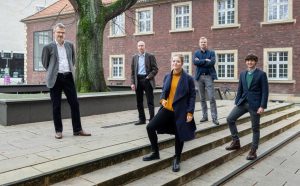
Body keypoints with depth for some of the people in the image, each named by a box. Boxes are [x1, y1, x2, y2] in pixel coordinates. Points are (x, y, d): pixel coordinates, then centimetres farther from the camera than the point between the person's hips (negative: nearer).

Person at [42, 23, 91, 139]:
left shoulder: (70, 45, 9)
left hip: (68, 77, 3)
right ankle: (58, 131, 14)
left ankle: (77, 129, 12)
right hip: (55, 79, -3)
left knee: (74, 103, 3)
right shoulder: (49, 47, -2)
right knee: (56, 106, 3)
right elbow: (45, 63, 8)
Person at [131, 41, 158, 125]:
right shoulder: (134, 57, 12)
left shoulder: (150, 56, 1)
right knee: (139, 102, 8)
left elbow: (155, 69, -2)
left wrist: (149, 77, -13)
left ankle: (152, 119, 2)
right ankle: (141, 119, 18)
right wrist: (132, 83, 2)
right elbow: (133, 71, 10)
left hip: (147, 80, -4)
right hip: (138, 80, 4)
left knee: (150, 101, -2)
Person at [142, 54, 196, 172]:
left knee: (179, 135, 5)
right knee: (150, 127, 0)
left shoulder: (188, 78, -6)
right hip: (167, 109, 5)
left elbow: (192, 96, -5)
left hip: (180, 111, -4)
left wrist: (190, 112, -11)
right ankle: (155, 153, 19)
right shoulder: (167, 77, 6)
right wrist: (162, 99, -7)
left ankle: (177, 159, 28)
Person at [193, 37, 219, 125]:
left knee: (212, 98, -7)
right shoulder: (196, 53, 10)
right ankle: (204, 116, 18)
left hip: (208, 76, -3)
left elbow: (212, 62, -13)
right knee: (202, 98, 8)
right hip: (199, 76, 3)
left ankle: (214, 118, -3)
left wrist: (200, 62, -9)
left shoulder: (211, 52, 5)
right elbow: (195, 62, -9)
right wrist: (205, 60, -12)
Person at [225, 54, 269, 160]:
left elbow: (265, 91, -8)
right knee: (230, 119, -4)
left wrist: (262, 106, -15)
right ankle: (236, 142, 11)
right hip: (243, 103, 5)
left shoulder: (261, 74, -5)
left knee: (255, 128, 5)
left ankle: (253, 151, 16)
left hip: (255, 104, -5)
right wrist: (236, 103, 8)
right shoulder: (242, 74, 10)